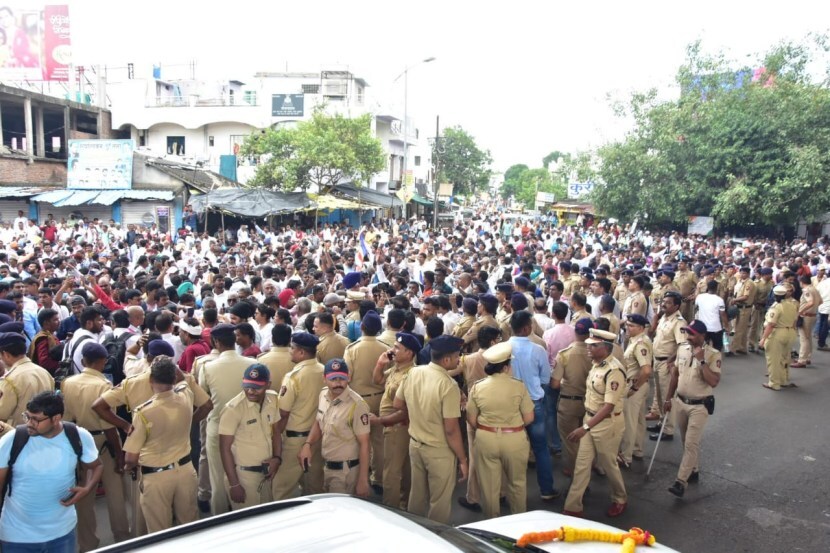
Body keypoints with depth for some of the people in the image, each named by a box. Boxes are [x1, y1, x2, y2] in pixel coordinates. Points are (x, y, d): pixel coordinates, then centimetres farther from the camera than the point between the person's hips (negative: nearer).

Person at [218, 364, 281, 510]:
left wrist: (277, 458, -2)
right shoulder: (233, 409, -20)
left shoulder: (273, 399, -2)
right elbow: (225, 448, -15)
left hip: (266, 472, 6)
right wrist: (234, 484, -14)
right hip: (243, 474, -6)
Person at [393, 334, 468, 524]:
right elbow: (451, 430, -23)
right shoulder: (448, 385, -25)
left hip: (415, 443, 7)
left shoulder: (413, 372, -6)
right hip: (439, 451, -6)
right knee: (440, 501, 13)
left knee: (417, 495, 24)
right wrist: (462, 459, -11)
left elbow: (397, 404, 6)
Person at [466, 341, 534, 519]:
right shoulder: (518, 386, -11)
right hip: (514, 439, -1)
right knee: (517, 482, 21)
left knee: (489, 484, 16)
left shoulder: (477, 387, -6)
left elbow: (472, 420, 0)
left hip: (485, 438, 1)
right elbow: (529, 418, -6)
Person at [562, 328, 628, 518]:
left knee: (608, 465, 13)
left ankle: (620, 500, 38)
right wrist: (586, 424, 14)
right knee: (582, 465, 9)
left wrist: (585, 427, -32)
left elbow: (609, 406, -27)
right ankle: (573, 508, 16)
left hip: (607, 423, -8)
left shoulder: (614, 370, -24)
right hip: (590, 418, 8)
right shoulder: (596, 364, 2)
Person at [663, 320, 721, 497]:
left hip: (699, 406, -6)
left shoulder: (713, 354, -17)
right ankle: (693, 470, 36)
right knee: (687, 441, 18)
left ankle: (681, 482, -4)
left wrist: (701, 360, -29)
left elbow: (714, 382, -25)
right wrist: (668, 398, 12)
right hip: (680, 402, 6)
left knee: (691, 443, -7)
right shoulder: (682, 348, 0)